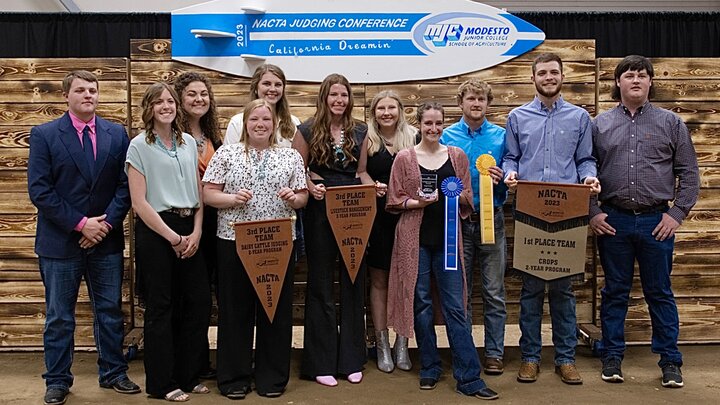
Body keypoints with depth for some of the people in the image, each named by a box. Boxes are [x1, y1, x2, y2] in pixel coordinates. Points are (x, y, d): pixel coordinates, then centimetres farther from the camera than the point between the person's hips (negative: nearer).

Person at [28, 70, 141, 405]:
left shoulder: (117, 134, 4)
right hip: (60, 242, -2)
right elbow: (39, 190, -9)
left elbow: (125, 186, 1)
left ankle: (113, 373, 27)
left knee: (110, 311, 12)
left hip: (106, 240, 2)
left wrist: (106, 224, -11)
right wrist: (80, 224, -14)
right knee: (59, 317, 10)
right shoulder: (44, 135, -3)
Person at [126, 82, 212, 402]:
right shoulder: (139, 146, -3)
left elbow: (198, 192, 11)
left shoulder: (189, 143, 11)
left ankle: (188, 375, 22)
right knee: (161, 307, 3)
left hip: (188, 231, 5)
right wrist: (173, 237, -11)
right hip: (155, 231, -5)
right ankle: (162, 383, 17)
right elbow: (139, 202, -8)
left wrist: (196, 232, -2)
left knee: (199, 301, 5)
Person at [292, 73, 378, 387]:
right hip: (320, 209, -3)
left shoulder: (359, 131, 8)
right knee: (321, 283, 4)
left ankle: (351, 359, 22)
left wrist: (374, 186, -7)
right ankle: (321, 362, 15)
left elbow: (361, 172, 12)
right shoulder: (308, 130, 0)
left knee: (353, 282, 8)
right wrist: (311, 187, -18)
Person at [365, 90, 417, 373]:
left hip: (407, 215, 1)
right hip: (377, 216, -1)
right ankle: (382, 343, 16)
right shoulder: (366, 140, 3)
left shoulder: (413, 138, 5)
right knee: (379, 279, 5)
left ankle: (402, 344, 17)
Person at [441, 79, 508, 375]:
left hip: (492, 219, 0)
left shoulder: (501, 136, 5)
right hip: (457, 220, 0)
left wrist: (501, 178, -13)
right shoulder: (447, 136, 5)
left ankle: (495, 353, 16)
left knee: (494, 292, 4)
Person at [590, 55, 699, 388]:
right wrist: (591, 212, -2)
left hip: (656, 220, 0)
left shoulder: (671, 123, 6)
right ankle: (612, 357, 21)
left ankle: (670, 361, 20)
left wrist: (677, 213, -3)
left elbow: (689, 173, 5)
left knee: (660, 293, 7)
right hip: (613, 221, 1)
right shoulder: (600, 124, 6)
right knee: (615, 292, 9)